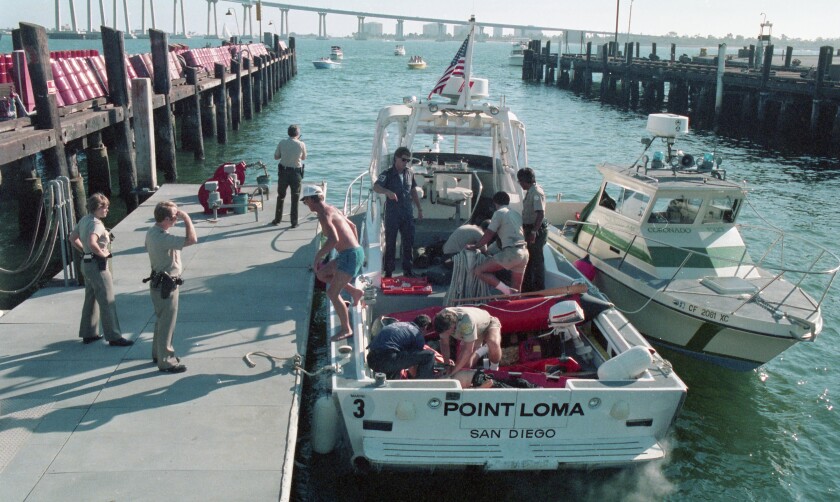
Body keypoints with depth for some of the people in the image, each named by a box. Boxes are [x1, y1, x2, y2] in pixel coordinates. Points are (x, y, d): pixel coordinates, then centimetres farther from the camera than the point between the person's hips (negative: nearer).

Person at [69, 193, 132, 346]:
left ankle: (88, 334, 27)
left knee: (90, 299, 19)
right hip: (98, 265, -10)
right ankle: (114, 337, 0)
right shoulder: (96, 224, -20)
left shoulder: (84, 220, 9)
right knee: (107, 302, -4)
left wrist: (84, 251, 13)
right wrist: (103, 254, -21)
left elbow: (73, 238, 18)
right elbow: (92, 243, -36)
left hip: (86, 263, 10)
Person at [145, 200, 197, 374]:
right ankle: (166, 361, 15)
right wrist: (186, 217, -25)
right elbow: (192, 239, -37)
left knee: (162, 320, 23)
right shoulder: (164, 238, -30)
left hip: (158, 281, 10)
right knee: (167, 323, 3)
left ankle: (158, 353, 38)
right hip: (167, 286, -10)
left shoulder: (151, 232, 2)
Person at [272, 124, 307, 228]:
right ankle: (294, 222, 9)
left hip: (283, 172, 2)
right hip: (296, 173, -2)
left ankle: (277, 220, 24)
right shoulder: (301, 144, -10)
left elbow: (276, 157, 2)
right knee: (295, 198, 8)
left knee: (281, 196, 17)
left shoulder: (282, 143, -6)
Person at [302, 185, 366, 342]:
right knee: (321, 273, 20)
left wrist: (317, 257, -19)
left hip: (350, 255, -10)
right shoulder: (332, 210, 16)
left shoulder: (324, 215, -15)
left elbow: (333, 239, -29)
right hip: (356, 251, 10)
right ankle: (355, 292, 19)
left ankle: (346, 330, 6)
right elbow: (352, 226, 28)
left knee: (332, 293, -4)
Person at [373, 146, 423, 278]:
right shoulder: (388, 173, -9)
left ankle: (407, 270, 20)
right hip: (392, 215, -4)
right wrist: (387, 191, -45)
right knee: (390, 243, 2)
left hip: (407, 214, 4)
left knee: (409, 242, 8)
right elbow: (376, 187, -25)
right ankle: (388, 272, 12)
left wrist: (419, 209, 17)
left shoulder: (410, 173, 6)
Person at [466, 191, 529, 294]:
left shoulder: (499, 213, -3)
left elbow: (488, 235, -4)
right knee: (517, 290, 17)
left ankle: (507, 291, -16)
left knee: (479, 271, -4)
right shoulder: (516, 214, 19)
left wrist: (475, 246, 8)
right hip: (524, 253, 8)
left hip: (511, 253, -8)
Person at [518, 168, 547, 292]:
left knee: (537, 260, -2)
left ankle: (539, 290, 7)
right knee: (528, 259, 18)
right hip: (530, 229, 10)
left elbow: (541, 214, -28)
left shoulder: (536, 192, -20)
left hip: (537, 230, -10)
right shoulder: (530, 191, 12)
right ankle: (527, 288, 29)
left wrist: (533, 232, -30)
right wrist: (526, 230, 24)